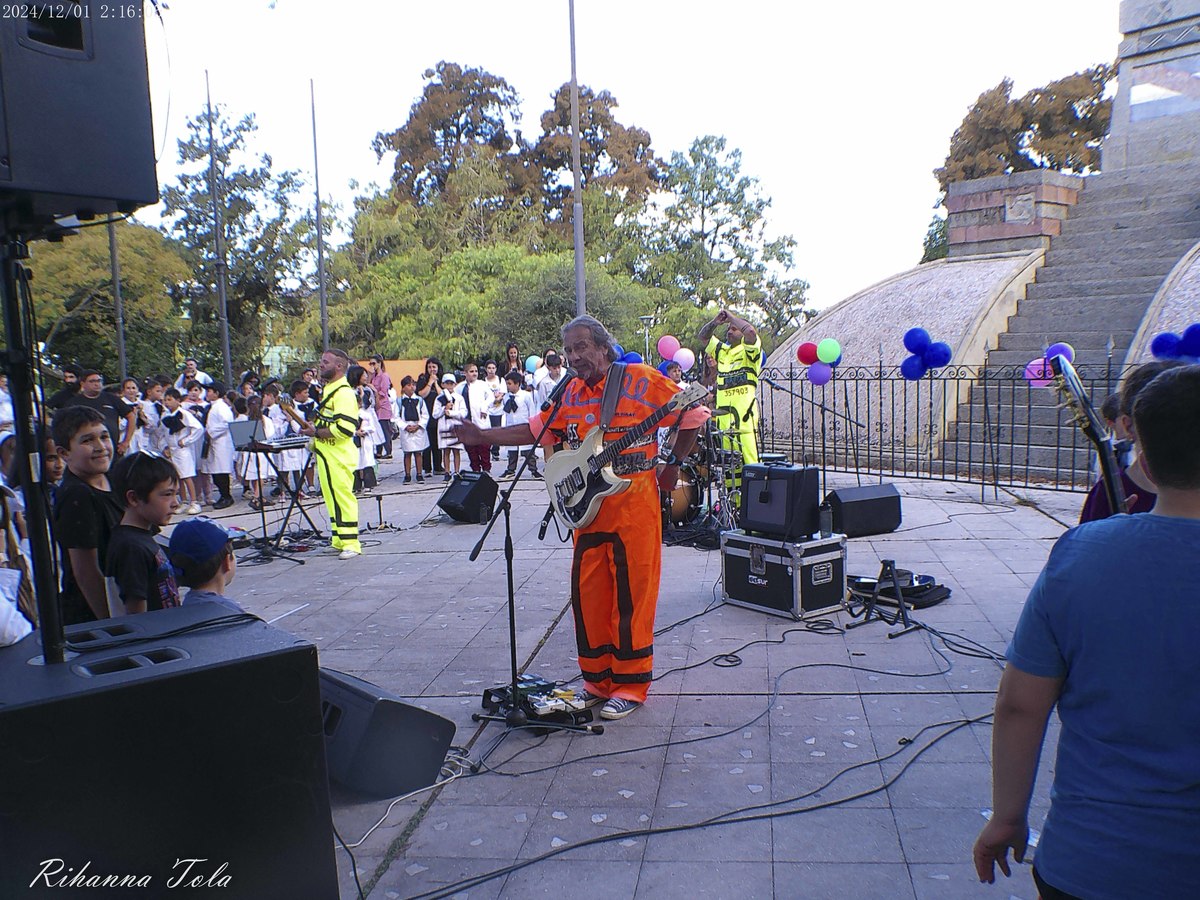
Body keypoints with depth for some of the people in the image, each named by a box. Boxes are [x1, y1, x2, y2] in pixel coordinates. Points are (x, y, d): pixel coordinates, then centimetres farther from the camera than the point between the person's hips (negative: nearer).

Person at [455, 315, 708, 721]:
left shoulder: (641, 380, -6)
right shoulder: (570, 394, 11)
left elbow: (692, 415, -1)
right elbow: (533, 430, 14)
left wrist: (673, 464, -1)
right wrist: (481, 436, 6)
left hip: (634, 503, -6)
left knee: (631, 595, 0)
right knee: (588, 594, 9)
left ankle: (629, 686, 13)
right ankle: (598, 681, 24)